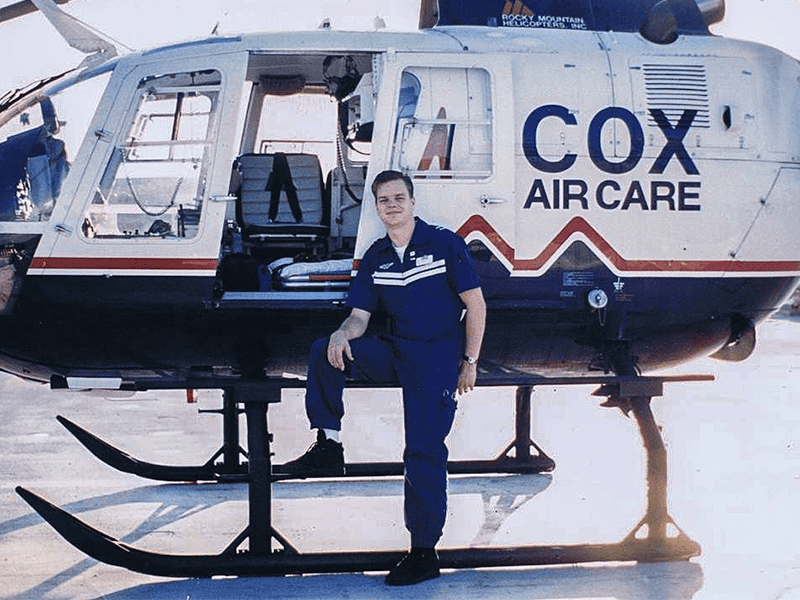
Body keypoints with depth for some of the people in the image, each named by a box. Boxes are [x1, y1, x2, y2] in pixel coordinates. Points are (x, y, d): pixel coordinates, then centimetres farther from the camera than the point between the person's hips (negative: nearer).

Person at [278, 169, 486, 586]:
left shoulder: (444, 244, -3)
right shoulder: (375, 259, 11)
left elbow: (475, 305, -2)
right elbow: (359, 316, 8)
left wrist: (469, 362, -6)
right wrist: (342, 335, -17)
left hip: (438, 354, -5)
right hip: (395, 350, 5)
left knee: (423, 449, -15)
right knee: (324, 352, -16)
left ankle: (424, 553, -9)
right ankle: (328, 446, -8)